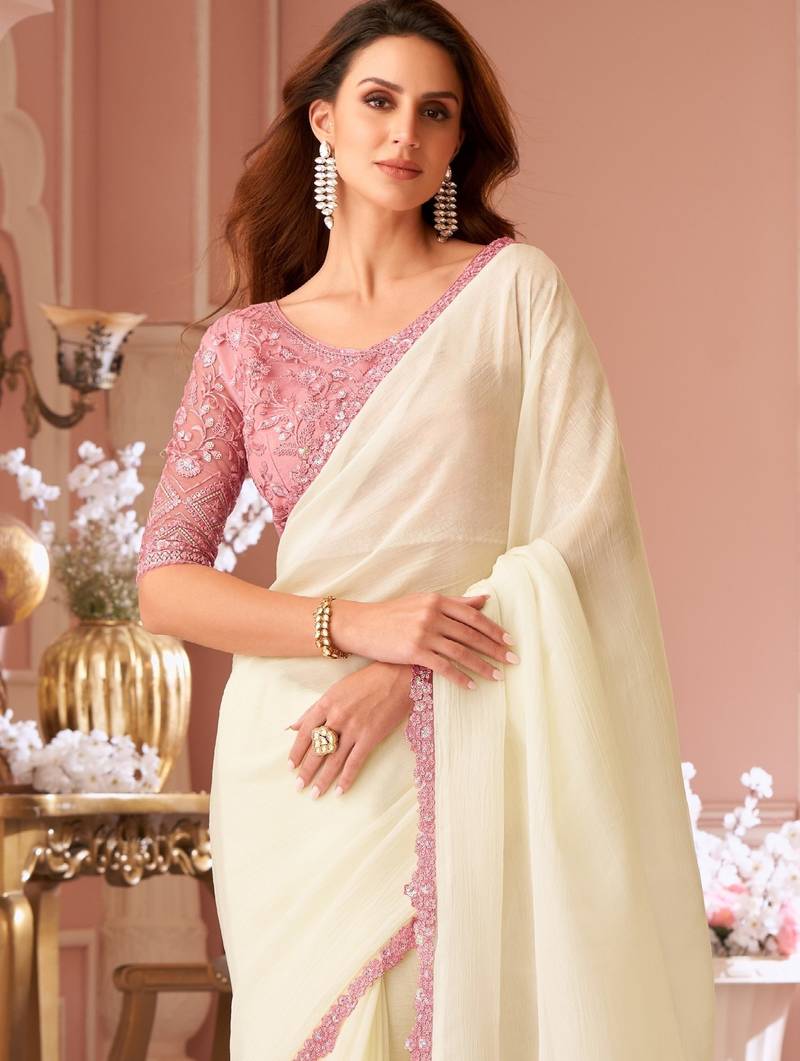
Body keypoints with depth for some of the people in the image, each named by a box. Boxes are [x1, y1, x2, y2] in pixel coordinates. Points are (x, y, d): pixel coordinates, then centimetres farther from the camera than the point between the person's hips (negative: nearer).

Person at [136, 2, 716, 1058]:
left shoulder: (513, 286, 2)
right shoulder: (244, 343, 7)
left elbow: (585, 517, -7)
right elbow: (164, 583, 1)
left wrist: (405, 680, -15)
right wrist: (358, 624, -15)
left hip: (468, 754, -1)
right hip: (293, 764, 2)